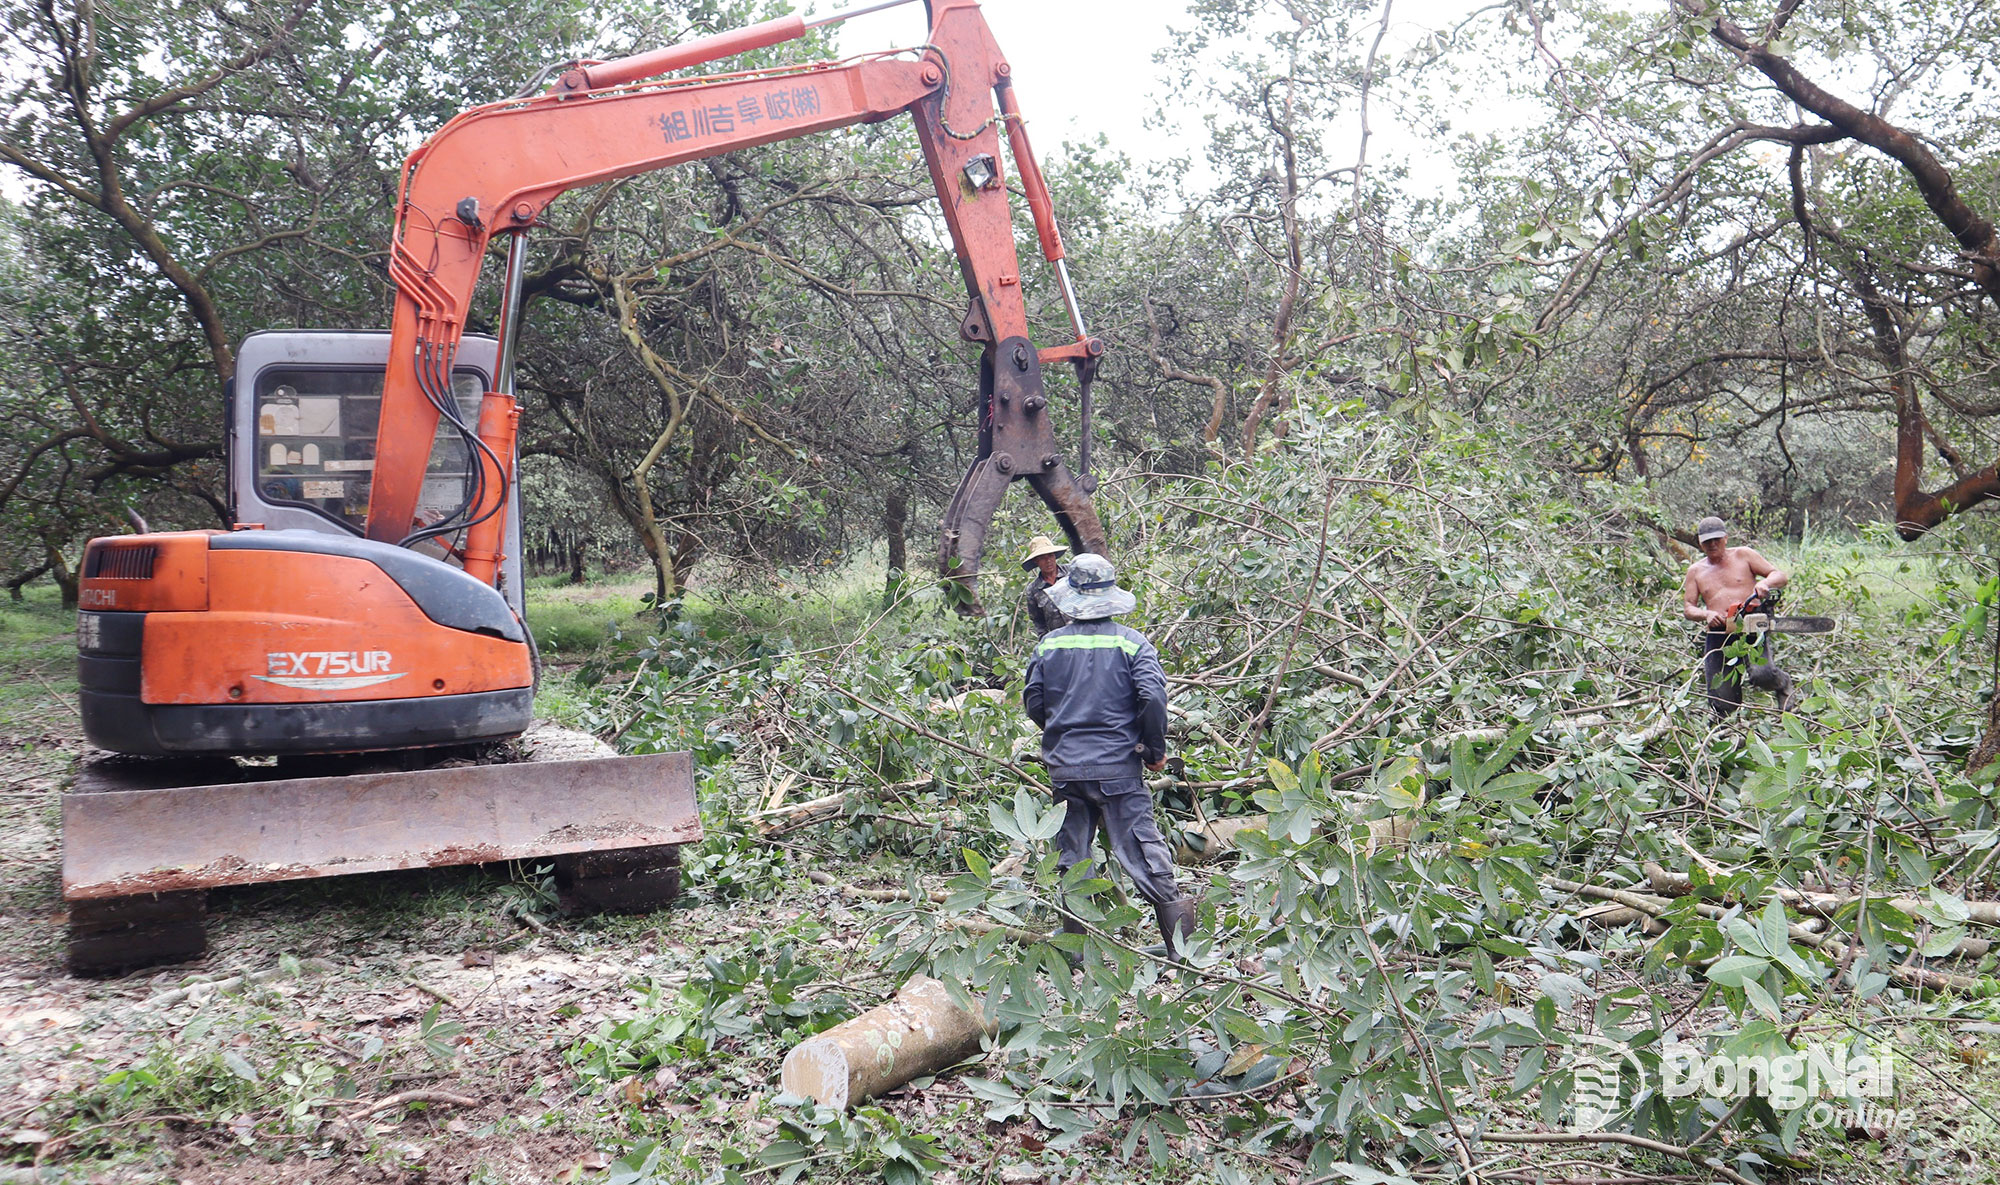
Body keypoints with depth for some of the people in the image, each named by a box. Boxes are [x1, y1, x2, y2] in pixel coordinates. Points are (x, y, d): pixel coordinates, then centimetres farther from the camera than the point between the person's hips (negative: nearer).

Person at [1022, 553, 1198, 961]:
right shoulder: (1131, 643, -4)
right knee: (1140, 848, 1)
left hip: (1065, 769, 2)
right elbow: (1152, 698, -13)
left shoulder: (1050, 644, 3)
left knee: (1072, 856, 11)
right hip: (1118, 768, -2)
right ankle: (1179, 941, 3)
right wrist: (1155, 751, 0)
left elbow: (1033, 702, 6)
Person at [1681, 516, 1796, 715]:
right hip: (1717, 637, 2)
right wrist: (1706, 614, -11)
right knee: (1722, 707, -6)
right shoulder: (1695, 571, 16)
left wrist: (1764, 582, -15)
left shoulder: (1743, 555, 10)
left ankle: (1783, 684, 5)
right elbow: (1688, 608, 11)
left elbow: (1781, 576, 8)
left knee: (1760, 673, -30)